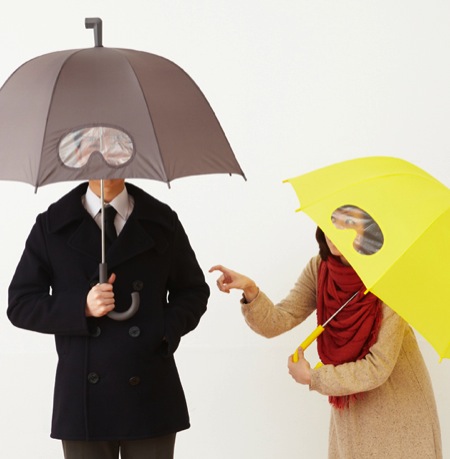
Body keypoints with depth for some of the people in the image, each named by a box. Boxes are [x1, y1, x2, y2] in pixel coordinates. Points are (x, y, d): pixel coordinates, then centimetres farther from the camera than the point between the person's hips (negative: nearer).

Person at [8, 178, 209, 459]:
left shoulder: (162, 220, 8)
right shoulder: (51, 226, 4)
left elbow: (193, 291, 14)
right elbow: (20, 305, 2)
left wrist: (167, 331, -6)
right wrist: (83, 307, -14)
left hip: (151, 394, 1)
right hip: (84, 398, 0)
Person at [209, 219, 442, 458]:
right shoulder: (318, 269, -8)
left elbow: (378, 368, -23)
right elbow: (277, 322, -13)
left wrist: (312, 377, -15)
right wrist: (251, 291, -31)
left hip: (399, 407, -4)